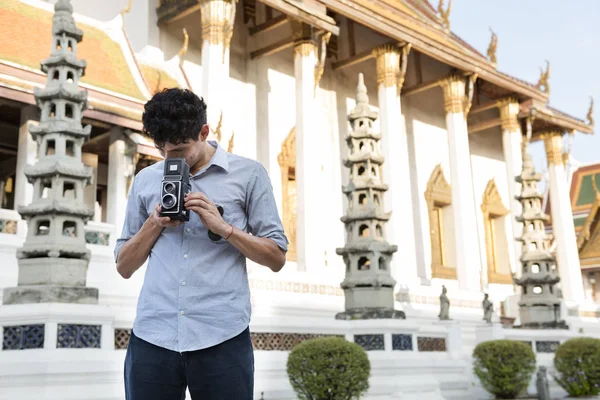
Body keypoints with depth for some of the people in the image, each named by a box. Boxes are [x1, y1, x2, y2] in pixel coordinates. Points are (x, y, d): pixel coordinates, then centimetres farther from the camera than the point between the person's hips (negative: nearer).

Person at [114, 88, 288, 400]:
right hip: (152, 337, 3)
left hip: (222, 338, -2)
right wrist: (154, 223, -2)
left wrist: (223, 227, -10)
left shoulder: (248, 174, 4)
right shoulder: (145, 180, 12)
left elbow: (277, 258, 3)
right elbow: (124, 267, 14)